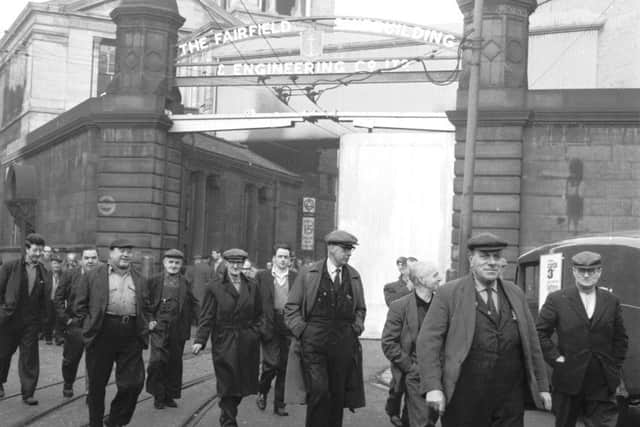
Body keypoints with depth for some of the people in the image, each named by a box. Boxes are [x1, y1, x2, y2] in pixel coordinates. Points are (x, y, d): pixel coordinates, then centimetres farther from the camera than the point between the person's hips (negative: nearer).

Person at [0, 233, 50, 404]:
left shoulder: (43, 272, 5)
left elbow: (45, 298, 10)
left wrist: (43, 318, 5)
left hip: (31, 321, 2)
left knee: (29, 358, 1)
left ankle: (28, 393, 7)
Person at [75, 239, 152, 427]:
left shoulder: (139, 280, 17)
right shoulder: (93, 277, 6)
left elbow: (146, 308, 20)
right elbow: (81, 305, 7)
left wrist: (143, 330, 8)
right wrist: (90, 325, -1)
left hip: (132, 336, 3)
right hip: (102, 335, -3)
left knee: (134, 383, -2)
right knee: (97, 383, 7)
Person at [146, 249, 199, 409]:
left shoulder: (185, 283, 9)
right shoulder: (154, 281, 2)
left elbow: (194, 304, 14)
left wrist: (189, 321, 1)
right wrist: (149, 320, -4)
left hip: (178, 330, 3)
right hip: (159, 328, -2)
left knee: (175, 364, 8)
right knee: (157, 360, -12)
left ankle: (170, 395, 21)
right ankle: (158, 396, 4)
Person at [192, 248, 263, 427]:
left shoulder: (252, 286, 9)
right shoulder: (215, 286, -1)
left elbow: (258, 315, 14)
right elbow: (207, 316, -4)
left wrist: (255, 332, 1)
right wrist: (200, 340, -11)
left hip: (247, 343, 3)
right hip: (224, 343, -3)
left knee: (242, 383, 8)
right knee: (227, 384, -2)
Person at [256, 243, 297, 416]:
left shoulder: (297, 278, 8)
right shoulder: (262, 276, 6)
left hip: (289, 326, 2)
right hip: (269, 325, -1)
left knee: (284, 367, 5)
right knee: (271, 363, -10)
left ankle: (279, 404, 16)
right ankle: (262, 392, 18)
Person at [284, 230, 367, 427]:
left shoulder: (354, 276, 10)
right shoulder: (308, 273, 1)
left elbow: (360, 309, 22)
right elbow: (291, 307, 4)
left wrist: (356, 328, 6)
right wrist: (302, 330, -6)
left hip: (344, 342, 3)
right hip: (314, 341, -3)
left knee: (338, 395, 7)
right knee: (319, 391, -14)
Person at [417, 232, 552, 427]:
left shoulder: (515, 294, 12)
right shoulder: (448, 293, -1)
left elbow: (531, 343, 16)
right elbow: (428, 341, -6)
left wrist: (542, 386, 14)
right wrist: (433, 387, -15)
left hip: (510, 399, 3)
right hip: (464, 400, -3)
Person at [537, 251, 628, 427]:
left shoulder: (612, 302, 6)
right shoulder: (556, 299, -3)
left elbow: (621, 339, 12)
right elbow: (540, 332, -3)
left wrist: (615, 367, 5)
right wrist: (555, 358, -9)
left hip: (602, 385, 2)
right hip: (569, 380, -1)